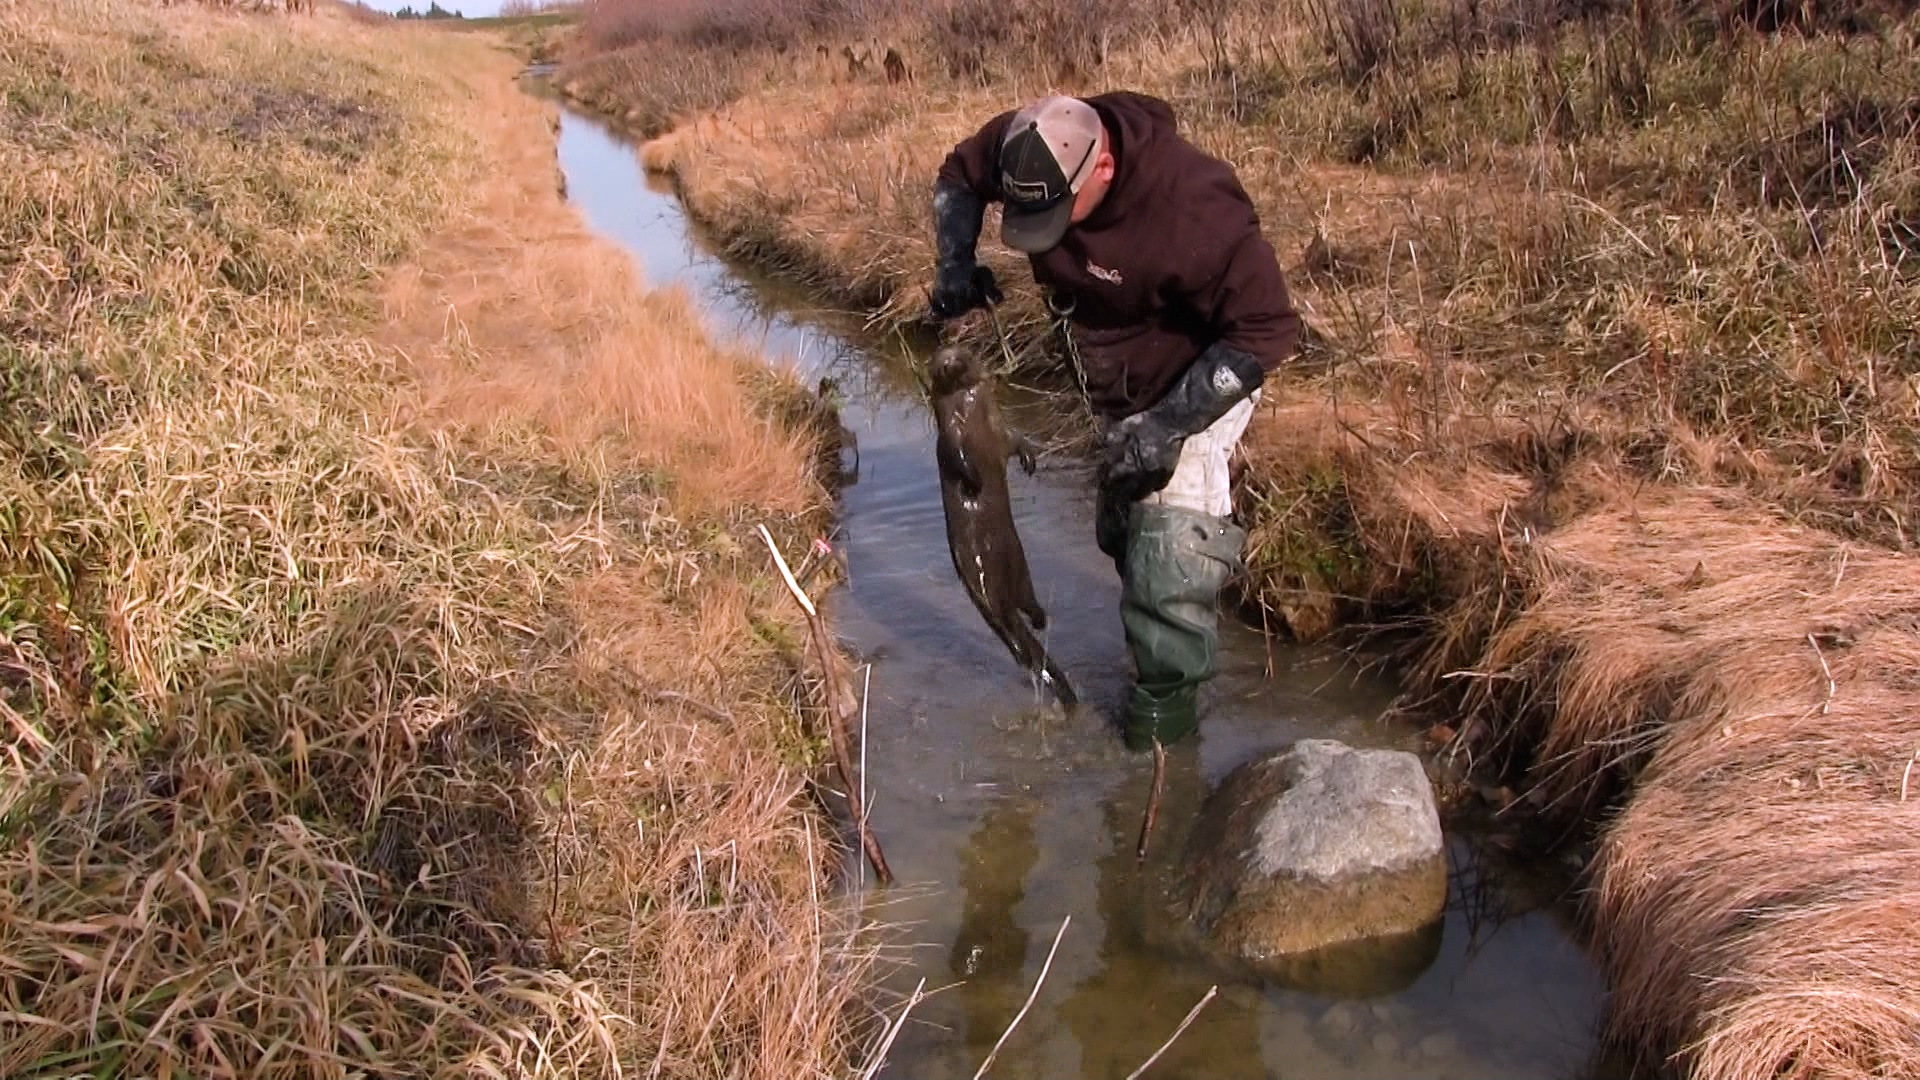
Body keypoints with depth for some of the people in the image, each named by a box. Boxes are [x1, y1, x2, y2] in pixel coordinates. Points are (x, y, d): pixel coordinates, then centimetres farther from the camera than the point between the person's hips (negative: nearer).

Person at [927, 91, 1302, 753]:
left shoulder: (1191, 209, -39)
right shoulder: (1027, 151, -20)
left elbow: (1267, 329, -34)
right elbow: (957, 174, 2)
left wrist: (1168, 424, -35)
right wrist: (955, 266, -15)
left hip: (1195, 381, -7)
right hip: (1115, 386, 7)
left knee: (1170, 543, -12)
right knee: (1121, 529, 20)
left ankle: (1168, 694, 10)